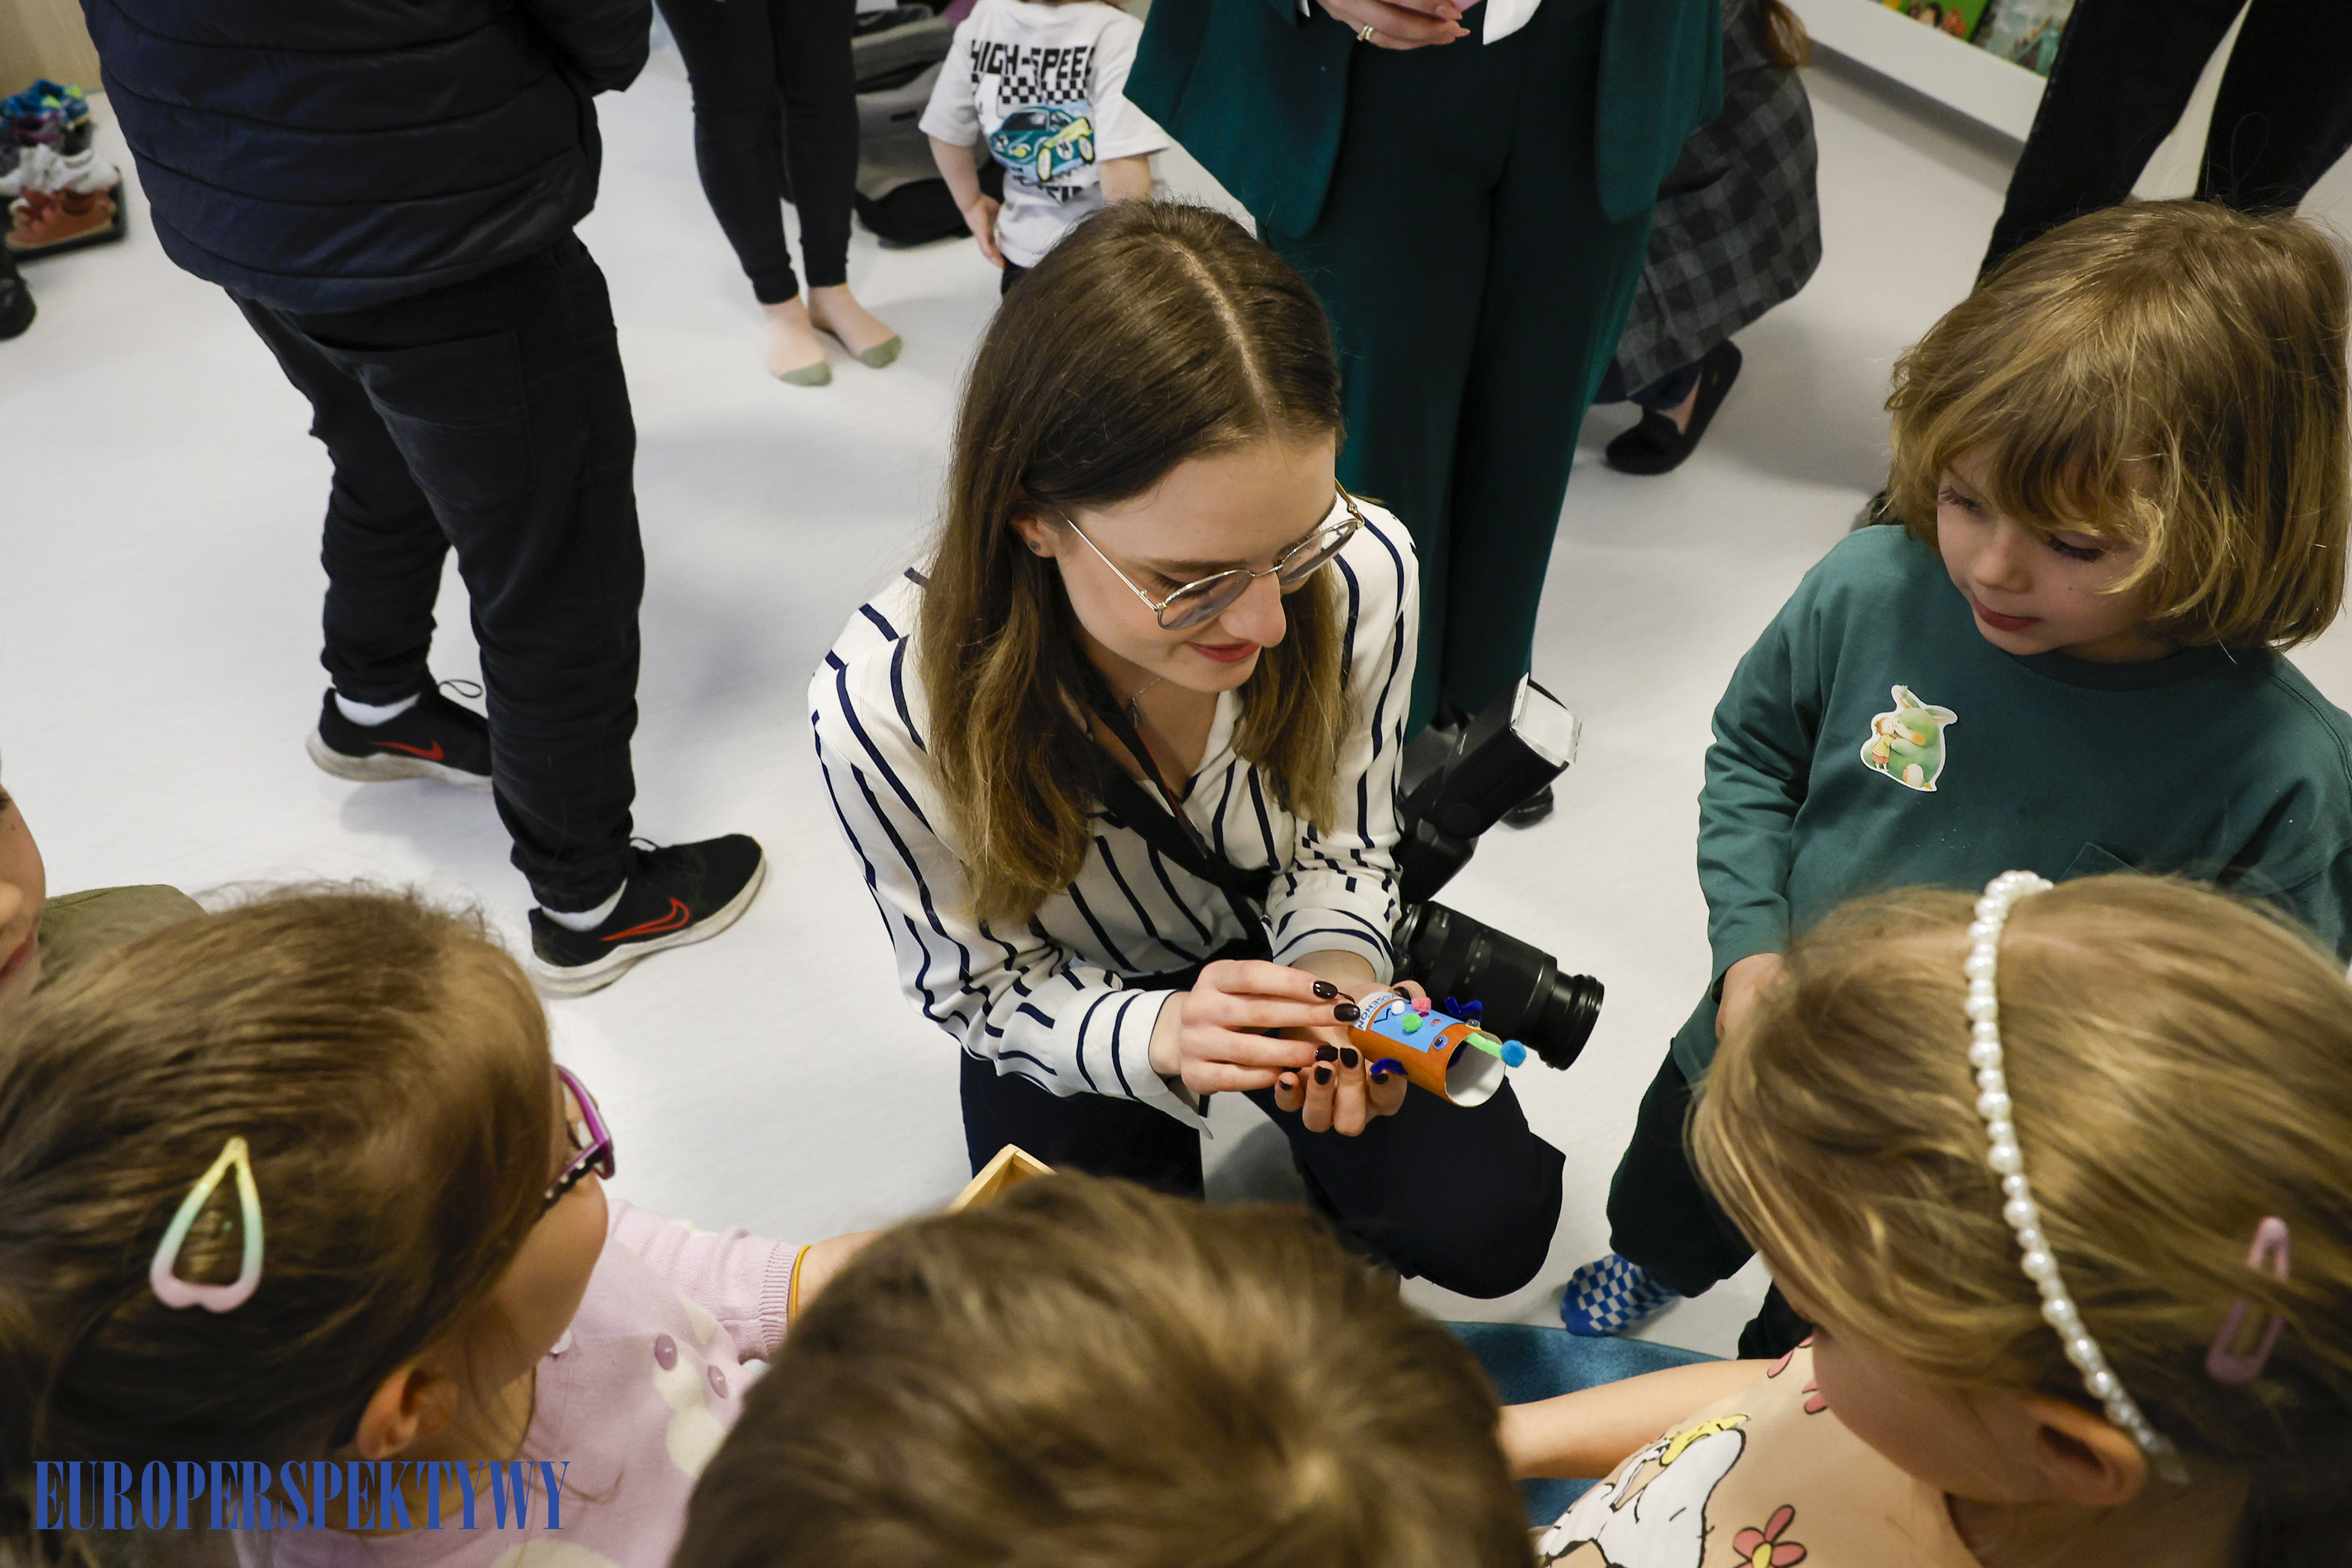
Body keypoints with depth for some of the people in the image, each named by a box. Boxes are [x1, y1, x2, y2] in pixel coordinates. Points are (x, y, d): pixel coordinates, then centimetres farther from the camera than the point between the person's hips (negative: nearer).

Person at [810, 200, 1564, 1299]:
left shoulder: (1361, 570, -30)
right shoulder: (885, 707, -37)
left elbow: (1342, 848, -10)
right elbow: (979, 987, -19)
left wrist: (1336, 977, -33)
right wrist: (1156, 1037, -40)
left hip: (1278, 944, 2)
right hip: (1073, 1002, -1)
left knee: (1487, 1224, -14)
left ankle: (1332, 1182, 21)